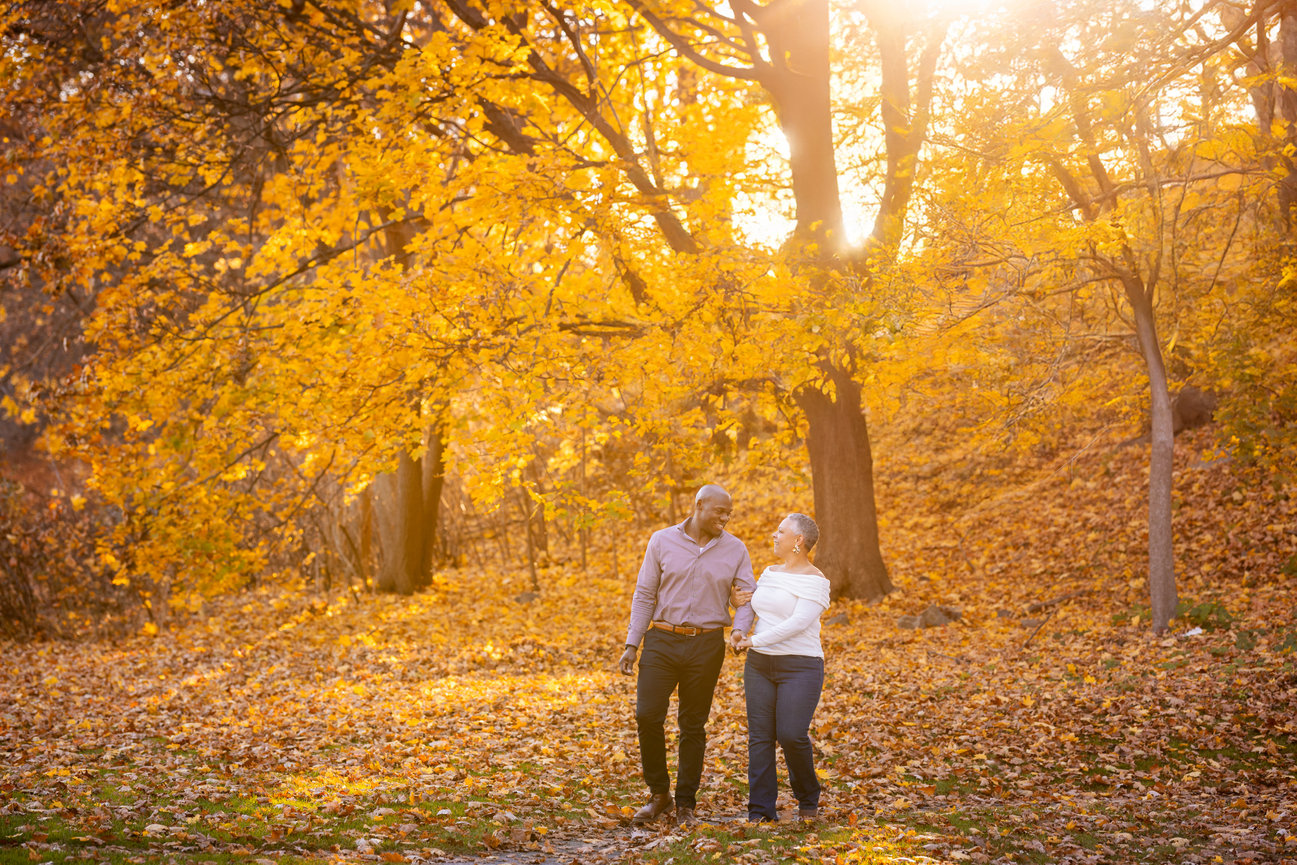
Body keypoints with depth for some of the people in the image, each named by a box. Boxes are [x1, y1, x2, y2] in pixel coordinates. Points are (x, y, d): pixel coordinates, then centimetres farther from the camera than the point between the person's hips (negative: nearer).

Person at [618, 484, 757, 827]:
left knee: (693, 726, 6)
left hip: (706, 645, 1)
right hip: (662, 640, 0)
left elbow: (748, 596, 3)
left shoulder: (734, 549, 3)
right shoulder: (662, 541, 0)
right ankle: (659, 795, 9)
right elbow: (644, 595, 3)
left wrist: (740, 629, -18)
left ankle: (685, 805, 18)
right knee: (647, 715, -10)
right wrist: (631, 645, 0)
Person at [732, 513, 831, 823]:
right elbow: (752, 603, 29)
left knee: (791, 736, -14)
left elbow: (798, 624, -21)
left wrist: (755, 640, -18)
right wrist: (738, 599, 6)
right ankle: (761, 810, 1)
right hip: (761, 665, 6)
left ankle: (808, 798, 12)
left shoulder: (814, 581, -10)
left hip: (800, 668, -6)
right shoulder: (770, 573, 12)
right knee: (760, 736, -2)